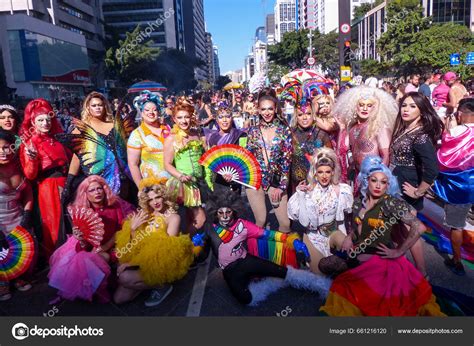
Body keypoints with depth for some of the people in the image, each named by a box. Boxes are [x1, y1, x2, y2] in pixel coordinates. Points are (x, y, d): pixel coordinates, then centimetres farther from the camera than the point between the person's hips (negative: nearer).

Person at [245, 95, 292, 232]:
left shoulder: (284, 130, 2)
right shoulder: (253, 131, 6)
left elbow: (287, 159, -2)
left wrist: (282, 186, -8)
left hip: (277, 179, 0)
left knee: (285, 223, -2)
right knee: (260, 221, 1)